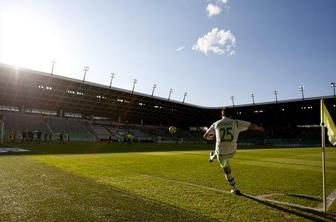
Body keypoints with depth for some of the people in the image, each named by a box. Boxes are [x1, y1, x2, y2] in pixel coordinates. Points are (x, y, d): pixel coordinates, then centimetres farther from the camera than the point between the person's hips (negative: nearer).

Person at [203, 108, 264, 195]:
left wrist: (210, 138, 36)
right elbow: (252, 126, 3)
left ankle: (235, 190, 33)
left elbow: (205, 136, 10)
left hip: (221, 153, -1)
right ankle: (212, 157, 65)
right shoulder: (236, 122, -3)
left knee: (227, 172, 21)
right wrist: (260, 128, 26)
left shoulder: (216, 124, 0)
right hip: (232, 151, 1)